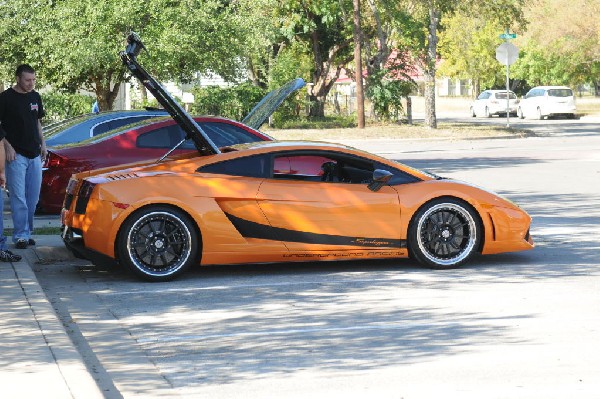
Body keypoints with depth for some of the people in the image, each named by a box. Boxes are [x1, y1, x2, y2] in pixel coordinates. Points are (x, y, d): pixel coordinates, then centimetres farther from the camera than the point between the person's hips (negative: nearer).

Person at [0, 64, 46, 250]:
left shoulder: (35, 97, 11)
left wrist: (42, 144, 13)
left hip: (34, 154, 6)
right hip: (16, 154, -6)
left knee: (33, 197, 10)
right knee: (18, 197, -7)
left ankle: (27, 232, 19)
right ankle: (21, 236, -4)